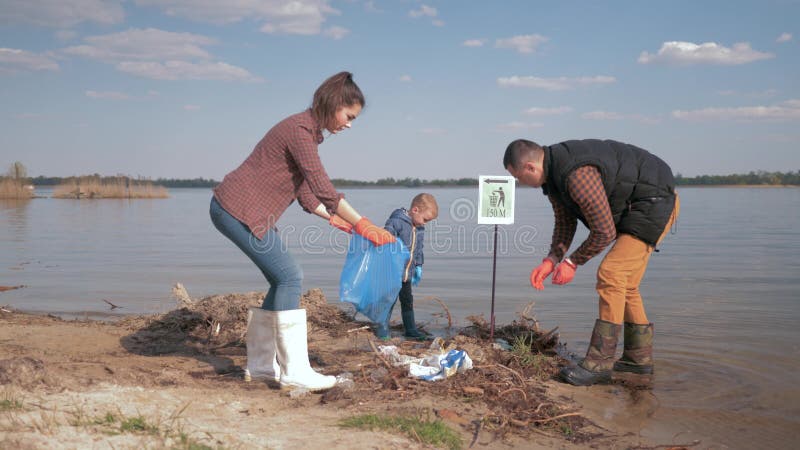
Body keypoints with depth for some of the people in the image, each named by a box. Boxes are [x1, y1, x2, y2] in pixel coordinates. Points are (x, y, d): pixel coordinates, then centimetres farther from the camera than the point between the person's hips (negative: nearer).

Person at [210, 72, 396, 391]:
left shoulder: (308, 131, 14)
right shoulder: (300, 129, -18)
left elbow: (307, 194, 13)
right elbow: (324, 189, -23)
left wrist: (337, 221, 4)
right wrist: (363, 224, -20)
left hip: (237, 210, 10)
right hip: (237, 209, -10)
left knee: (283, 280, 10)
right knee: (289, 277, -12)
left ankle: (260, 364, 17)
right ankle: (294, 371, -8)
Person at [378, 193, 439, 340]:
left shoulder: (419, 228, 8)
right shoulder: (397, 221, -18)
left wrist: (418, 267, 17)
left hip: (408, 273, 8)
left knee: (408, 300, 15)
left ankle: (410, 329, 25)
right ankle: (383, 327, 11)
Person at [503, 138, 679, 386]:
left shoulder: (578, 175, -31)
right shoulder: (553, 173, 2)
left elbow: (605, 231, -26)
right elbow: (565, 221, 12)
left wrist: (572, 262, -15)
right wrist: (551, 260, 0)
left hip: (655, 202, -10)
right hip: (635, 207, 10)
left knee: (611, 275, -17)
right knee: (624, 283, 10)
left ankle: (599, 363, -13)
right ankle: (639, 361, 17)